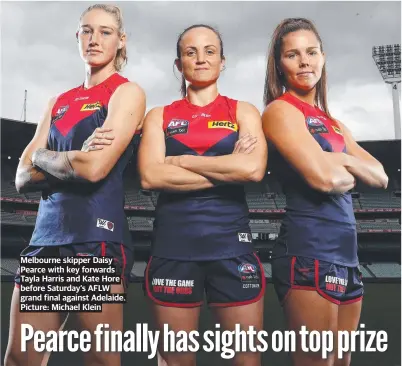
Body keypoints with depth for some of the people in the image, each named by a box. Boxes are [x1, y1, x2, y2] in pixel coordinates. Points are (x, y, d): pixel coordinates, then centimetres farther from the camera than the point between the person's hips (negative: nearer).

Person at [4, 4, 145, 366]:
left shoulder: (127, 92, 0)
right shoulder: (59, 103, 17)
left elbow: (95, 168, -15)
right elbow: (24, 178, 8)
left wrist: (43, 156, 1)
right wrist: (75, 157, -8)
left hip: (96, 236, -6)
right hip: (46, 235, 6)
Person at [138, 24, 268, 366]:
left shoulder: (243, 111, 8)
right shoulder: (160, 116, 9)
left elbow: (253, 168, -11)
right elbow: (151, 176, -8)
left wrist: (180, 160, -7)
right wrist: (227, 169, -9)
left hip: (231, 243, 0)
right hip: (173, 245, 1)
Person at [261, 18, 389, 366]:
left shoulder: (332, 123, 18)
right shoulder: (281, 110, -7)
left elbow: (381, 177, 12)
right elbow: (324, 177, -20)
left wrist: (344, 160, -6)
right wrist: (350, 173, 2)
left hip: (346, 255, 9)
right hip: (309, 253, -8)